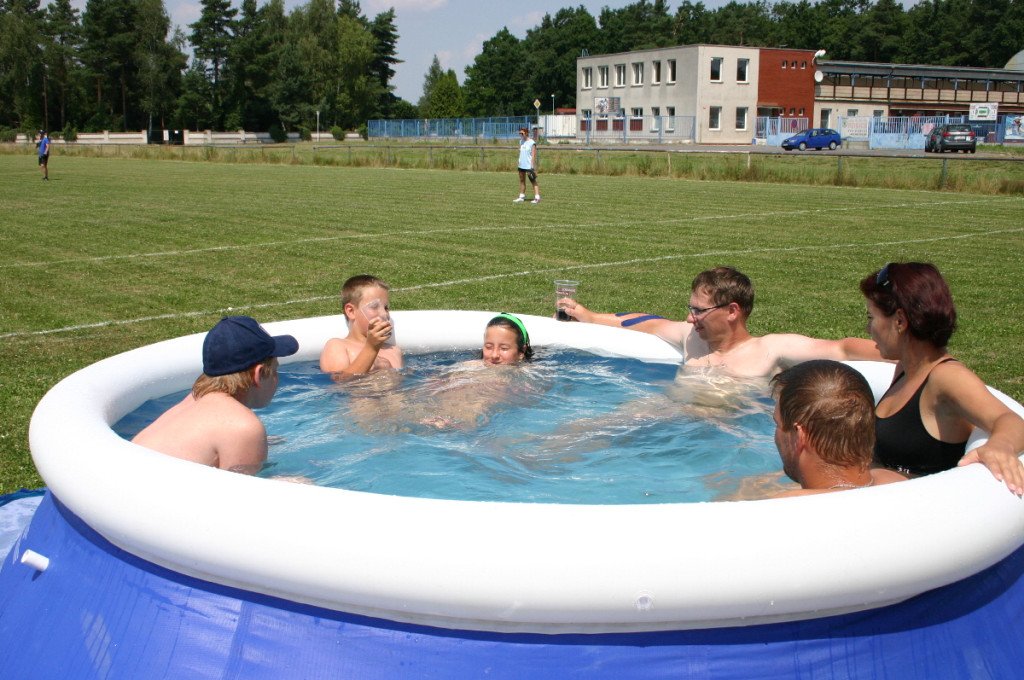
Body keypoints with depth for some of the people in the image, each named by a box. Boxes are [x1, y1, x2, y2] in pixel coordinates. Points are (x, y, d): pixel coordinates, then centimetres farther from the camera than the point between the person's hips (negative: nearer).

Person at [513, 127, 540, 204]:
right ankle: (522, 196, 17)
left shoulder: (532, 143, -10)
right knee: (522, 181, 10)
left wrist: (532, 166, -18)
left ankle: (537, 197, -4)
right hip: (521, 165, 7)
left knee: (533, 181, -4)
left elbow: (533, 155, -13)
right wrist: (519, 162, 13)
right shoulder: (521, 141, 11)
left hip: (529, 165, -7)